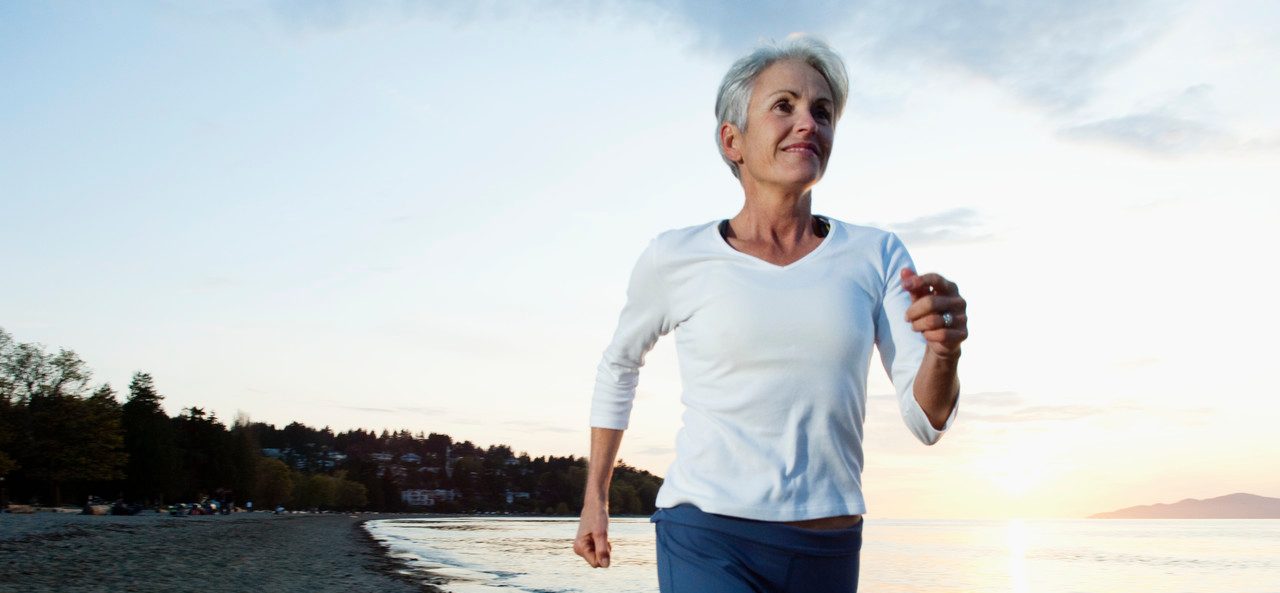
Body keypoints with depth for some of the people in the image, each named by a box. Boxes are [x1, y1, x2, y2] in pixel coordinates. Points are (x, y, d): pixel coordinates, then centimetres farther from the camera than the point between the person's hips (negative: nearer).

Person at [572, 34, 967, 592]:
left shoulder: (876, 254, 2)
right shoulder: (675, 258, -3)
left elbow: (927, 419, -3)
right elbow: (618, 364, 16)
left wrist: (945, 349, -25)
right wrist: (594, 499, 17)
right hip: (709, 544, -3)